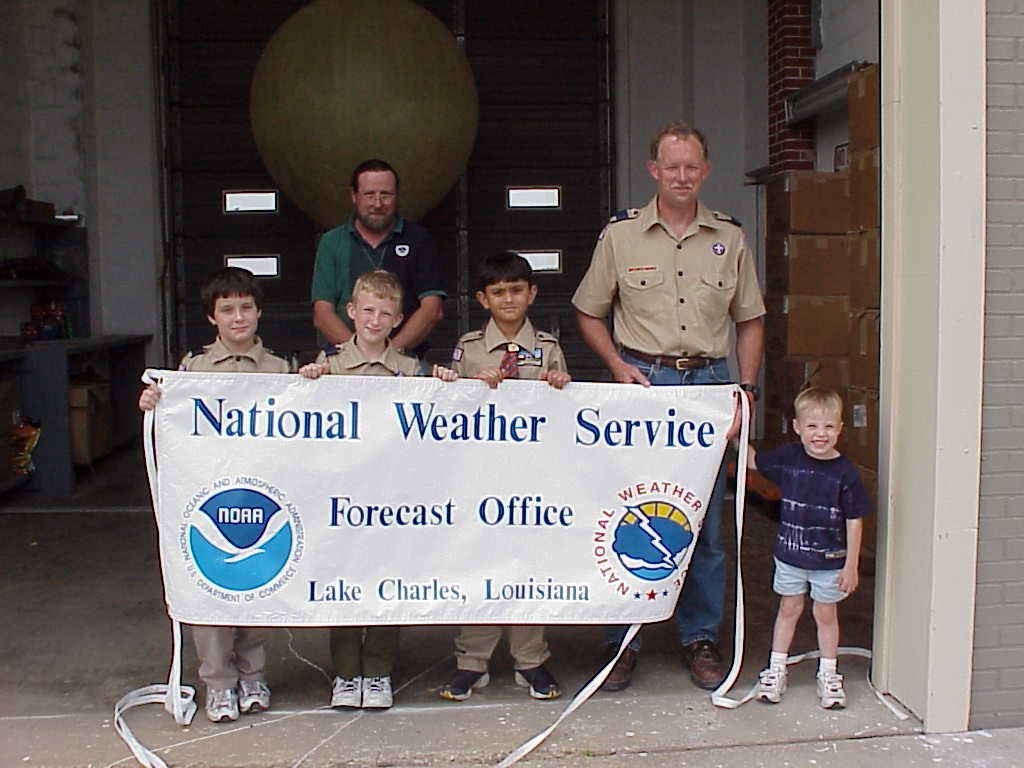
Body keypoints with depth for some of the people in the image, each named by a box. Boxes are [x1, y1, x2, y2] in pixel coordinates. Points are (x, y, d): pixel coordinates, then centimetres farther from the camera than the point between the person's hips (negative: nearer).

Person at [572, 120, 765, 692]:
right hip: (643, 381, -2)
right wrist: (620, 366, -5)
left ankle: (701, 638, 21)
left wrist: (747, 389, 4)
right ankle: (623, 641, 14)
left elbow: (750, 320, 14)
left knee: (706, 522, 6)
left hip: (709, 382, 2)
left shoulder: (730, 238, 9)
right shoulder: (621, 234, 3)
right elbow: (589, 312, 9)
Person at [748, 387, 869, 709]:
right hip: (790, 555, 2)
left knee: (826, 613, 11)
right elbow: (752, 460, 12)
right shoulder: (787, 458, -6)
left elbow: (854, 522, -9)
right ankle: (776, 670, 26)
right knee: (789, 609, 14)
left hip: (829, 560, -2)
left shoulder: (845, 473, -14)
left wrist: (851, 565, -8)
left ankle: (828, 674, 27)